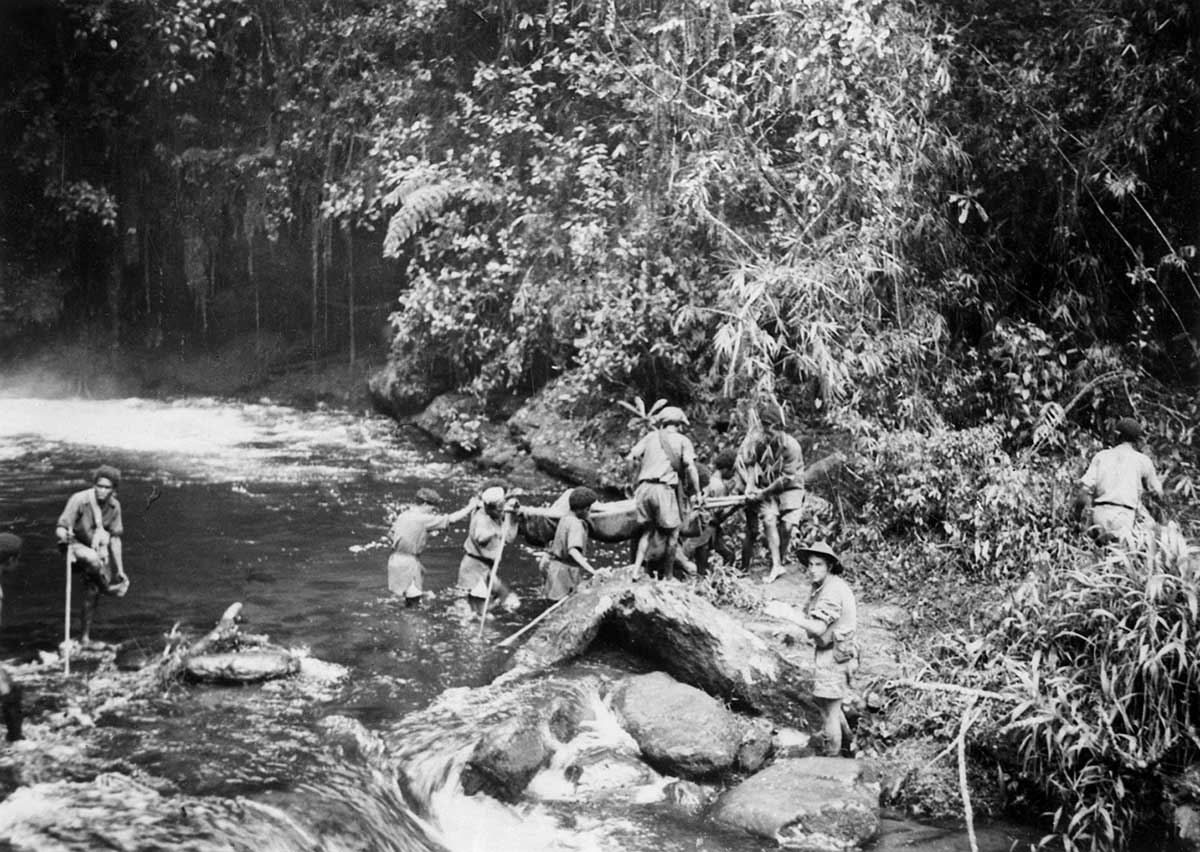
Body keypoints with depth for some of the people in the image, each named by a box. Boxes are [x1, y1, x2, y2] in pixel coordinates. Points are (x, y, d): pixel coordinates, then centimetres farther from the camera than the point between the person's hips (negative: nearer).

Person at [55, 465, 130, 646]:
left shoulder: (114, 506, -8)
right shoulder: (79, 500, -23)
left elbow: (115, 539, -2)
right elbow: (60, 529, -21)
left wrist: (120, 569, -2)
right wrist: (64, 535, -47)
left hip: (95, 547, 5)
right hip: (75, 545, -5)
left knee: (92, 593, 0)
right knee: (93, 559, -38)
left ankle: (86, 635, 12)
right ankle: (107, 587, -12)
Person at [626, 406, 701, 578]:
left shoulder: (651, 436, 18)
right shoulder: (683, 441, 10)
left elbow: (630, 458, 9)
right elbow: (690, 467, -4)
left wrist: (636, 481, 19)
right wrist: (697, 492, 1)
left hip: (644, 488, 4)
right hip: (664, 489, -4)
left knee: (647, 531, 16)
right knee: (672, 533, 8)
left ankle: (636, 570, 4)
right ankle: (667, 576, 10)